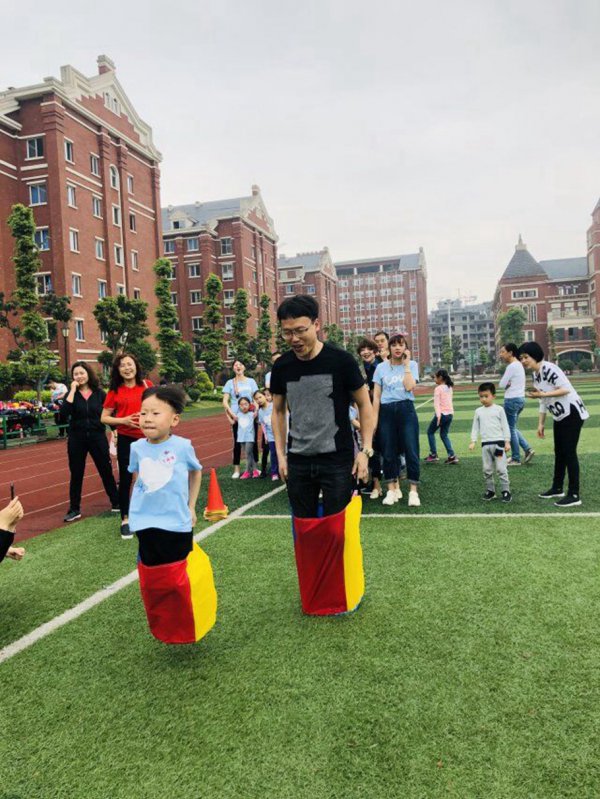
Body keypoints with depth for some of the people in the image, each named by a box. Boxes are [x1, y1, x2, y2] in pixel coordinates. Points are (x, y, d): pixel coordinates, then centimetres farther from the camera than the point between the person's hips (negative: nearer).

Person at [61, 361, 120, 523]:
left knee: (106, 471, 7)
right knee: (76, 474, 8)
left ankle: (116, 503, 21)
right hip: (76, 439, 0)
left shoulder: (100, 393, -1)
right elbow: (63, 414, -18)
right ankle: (74, 509, 18)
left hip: (97, 437, 0)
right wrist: (72, 391, -17)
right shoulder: (71, 394, -1)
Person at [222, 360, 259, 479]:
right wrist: (231, 414, -12)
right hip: (236, 417, -1)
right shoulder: (230, 383, 3)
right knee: (237, 443, 3)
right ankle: (236, 470, 9)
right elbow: (225, 402, -1)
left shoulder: (251, 381, 6)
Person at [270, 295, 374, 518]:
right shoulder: (281, 367, 0)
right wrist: (281, 453, 6)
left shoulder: (341, 361, -11)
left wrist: (366, 449, -8)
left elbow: (364, 404, -2)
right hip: (298, 462, 4)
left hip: (338, 460, -3)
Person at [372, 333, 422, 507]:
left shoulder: (411, 365, 3)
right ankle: (392, 490, 18)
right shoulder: (381, 367, 5)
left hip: (406, 409, -1)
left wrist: (406, 364, -8)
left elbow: (409, 386, -14)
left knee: (411, 451, -3)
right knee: (388, 452, 6)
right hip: (386, 411, 2)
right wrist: (375, 418, 1)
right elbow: (376, 395, 5)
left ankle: (413, 491, 5)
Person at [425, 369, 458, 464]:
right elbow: (449, 401, 16)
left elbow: (436, 403, -17)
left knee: (430, 432, 10)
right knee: (444, 435, 15)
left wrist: (438, 415, -24)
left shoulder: (438, 388, -10)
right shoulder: (449, 388, 12)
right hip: (450, 413, 7)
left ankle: (433, 455, 9)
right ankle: (452, 456, 4)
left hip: (442, 414, -7)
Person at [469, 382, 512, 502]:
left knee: (501, 469, -4)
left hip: (498, 442, -3)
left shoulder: (499, 409, -1)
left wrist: (507, 441, -4)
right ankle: (490, 490, 18)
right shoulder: (478, 411, 7)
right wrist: (473, 441, 1)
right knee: (487, 470, 8)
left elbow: (505, 426, 0)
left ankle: (506, 491, 4)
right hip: (485, 444, 3)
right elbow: (475, 427, 10)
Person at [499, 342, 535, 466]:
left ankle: (516, 459, 7)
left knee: (511, 429, 1)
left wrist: (507, 384, 3)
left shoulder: (512, 366, -16)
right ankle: (527, 449, 13)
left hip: (512, 400, -10)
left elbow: (501, 384, -15)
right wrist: (509, 384, -6)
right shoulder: (519, 364, 14)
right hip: (520, 398, 10)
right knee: (513, 428, 19)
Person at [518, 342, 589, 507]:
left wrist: (542, 394, -27)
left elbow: (566, 389, -26)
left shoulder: (549, 369, -19)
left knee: (569, 452, -8)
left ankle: (574, 495, -3)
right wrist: (541, 423, 13)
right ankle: (557, 489, 28)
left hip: (572, 413, -9)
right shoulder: (535, 375, 8)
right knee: (559, 452, 16)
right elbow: (543, 401, 14)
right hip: (559, 416, 10)